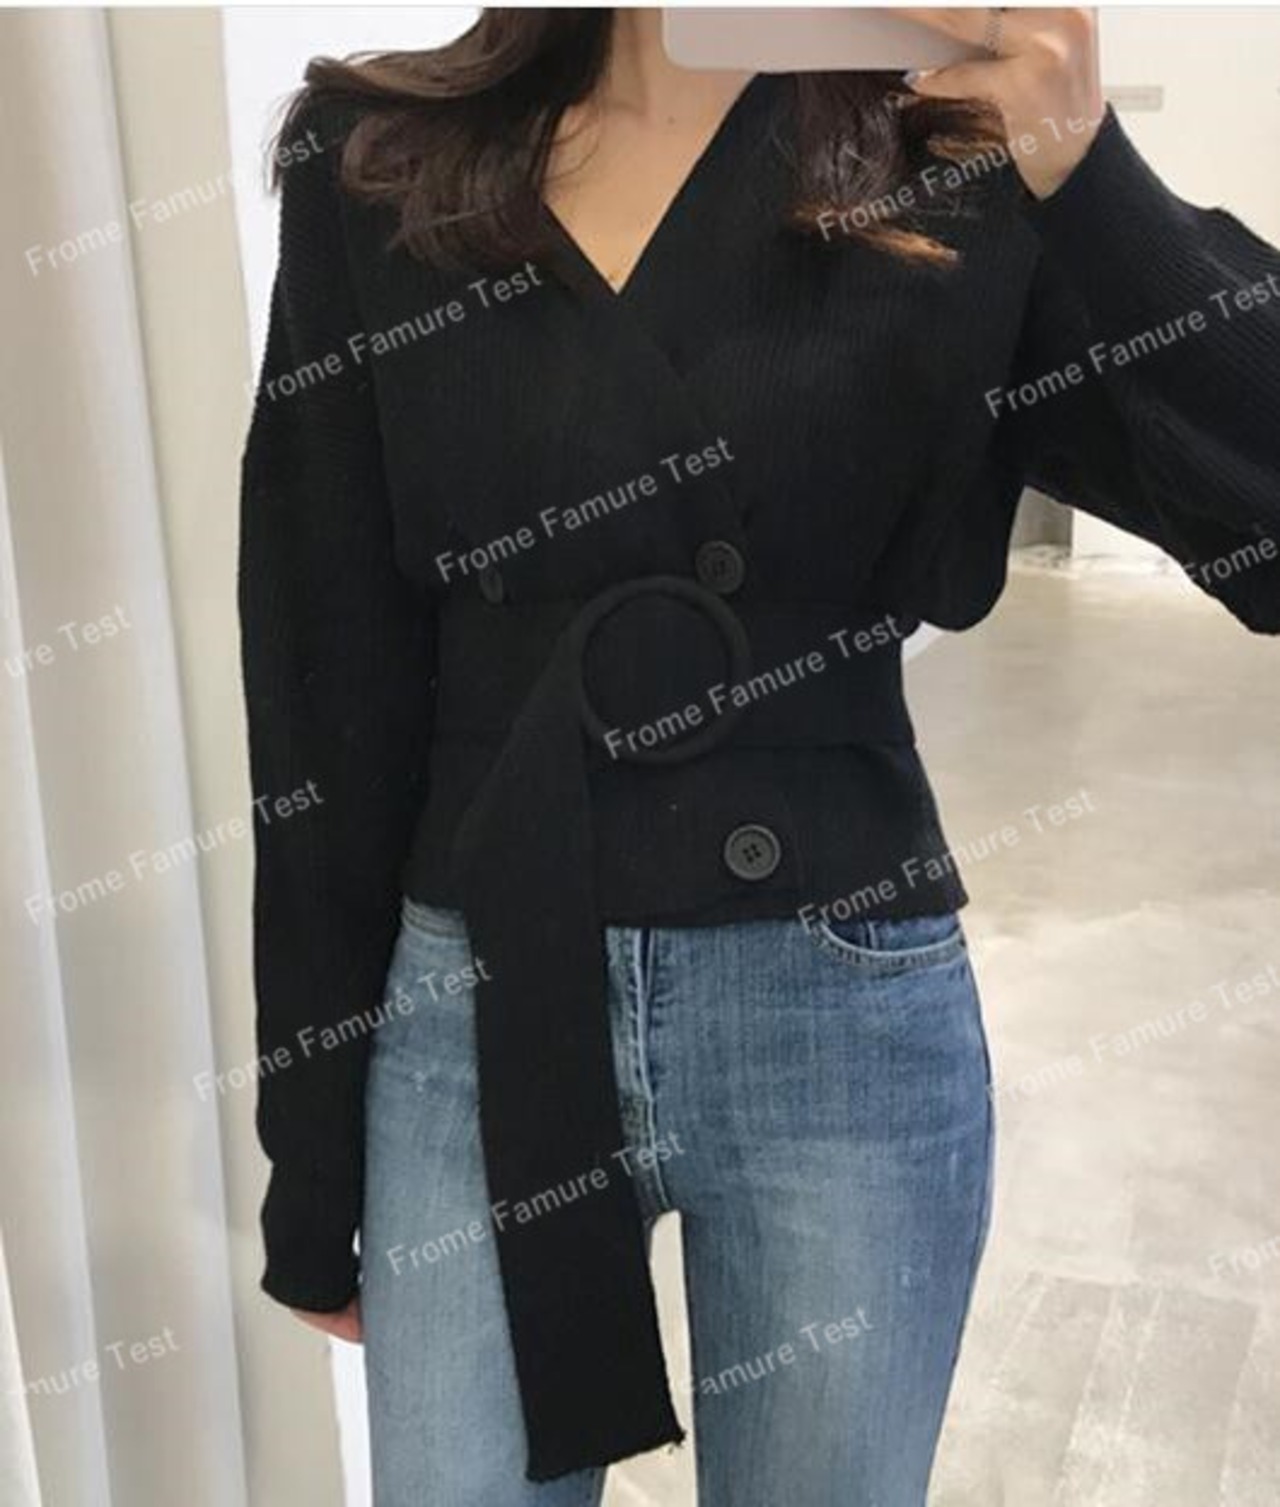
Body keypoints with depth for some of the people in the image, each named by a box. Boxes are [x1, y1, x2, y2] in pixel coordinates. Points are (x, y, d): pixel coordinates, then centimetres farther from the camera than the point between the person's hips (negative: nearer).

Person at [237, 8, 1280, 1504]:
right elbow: (328, 686, 0)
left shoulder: (956, 169, -2)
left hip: (845, 1029, 0)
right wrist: (310, 1142, 5)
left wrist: (1084, 169, -21)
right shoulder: (375, 165, 0)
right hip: (475, 1020, 1)